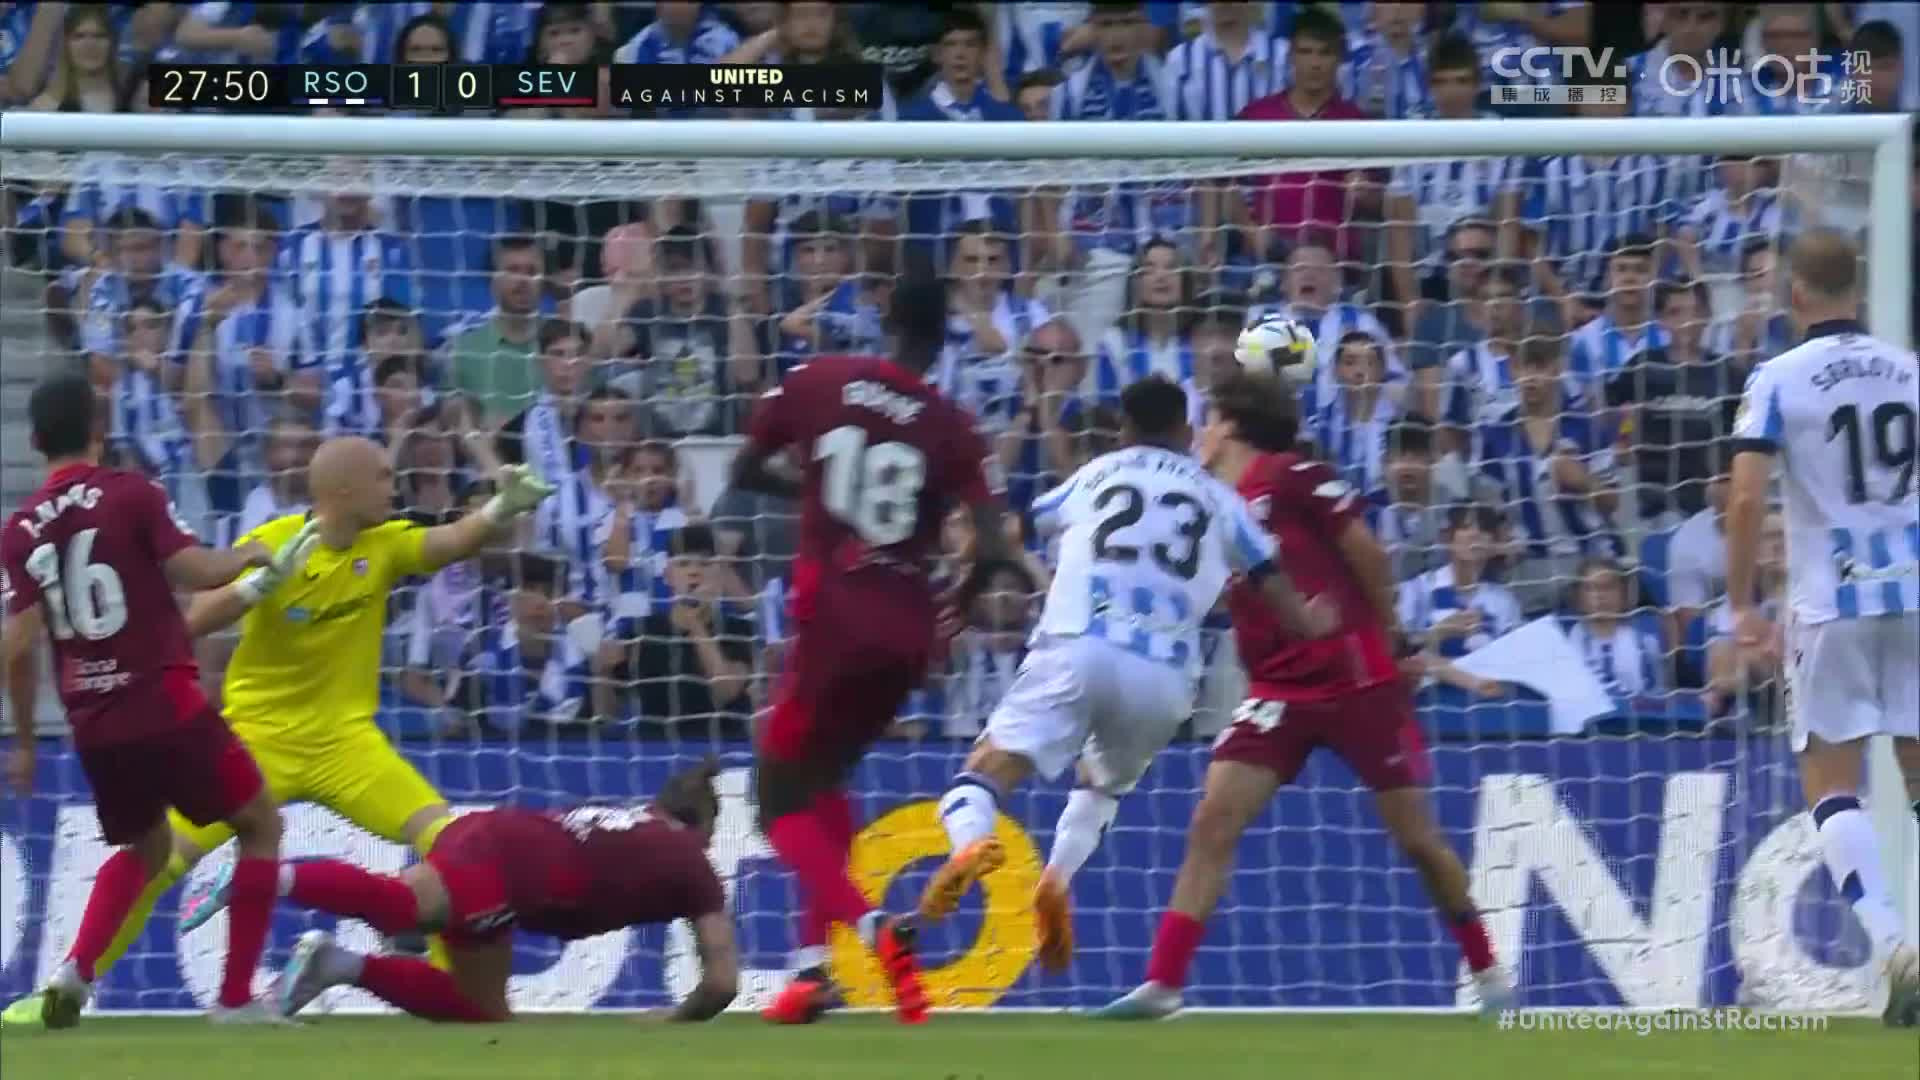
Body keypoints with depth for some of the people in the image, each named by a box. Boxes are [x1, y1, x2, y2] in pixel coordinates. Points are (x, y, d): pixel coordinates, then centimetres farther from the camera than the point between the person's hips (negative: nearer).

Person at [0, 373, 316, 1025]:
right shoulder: (131, 495, -6)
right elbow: (192, 570, -16)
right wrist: (251, 557, 4)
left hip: (93, 722, 5)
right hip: (165, 706, -5)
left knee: (145, 847, 28)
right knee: (260, 826, 12)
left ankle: (76, 972, 5)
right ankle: (236, 998, 2)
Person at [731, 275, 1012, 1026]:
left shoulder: (817, 382, -2)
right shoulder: (950, 427, -1)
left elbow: (744, 471, 7)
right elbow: (991, 547, -8)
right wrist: (956, 603, 13)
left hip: (833, 619, -3)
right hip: (907, 633, 3)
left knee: (782, 799, 5)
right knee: (822, 779, 25)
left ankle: (872, 927, -21)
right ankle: (815, 964, 19)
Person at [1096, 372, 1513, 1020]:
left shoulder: (1291, 478, -8)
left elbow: (1365, 550, -7)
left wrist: (1386, 636, -2)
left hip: (1358, 683, -5)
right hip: (1280, 691, 5)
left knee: (1417, 838, 3)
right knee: (1212, 823, -11)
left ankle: (1486, 972, 22)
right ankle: (1161, 984, -13)